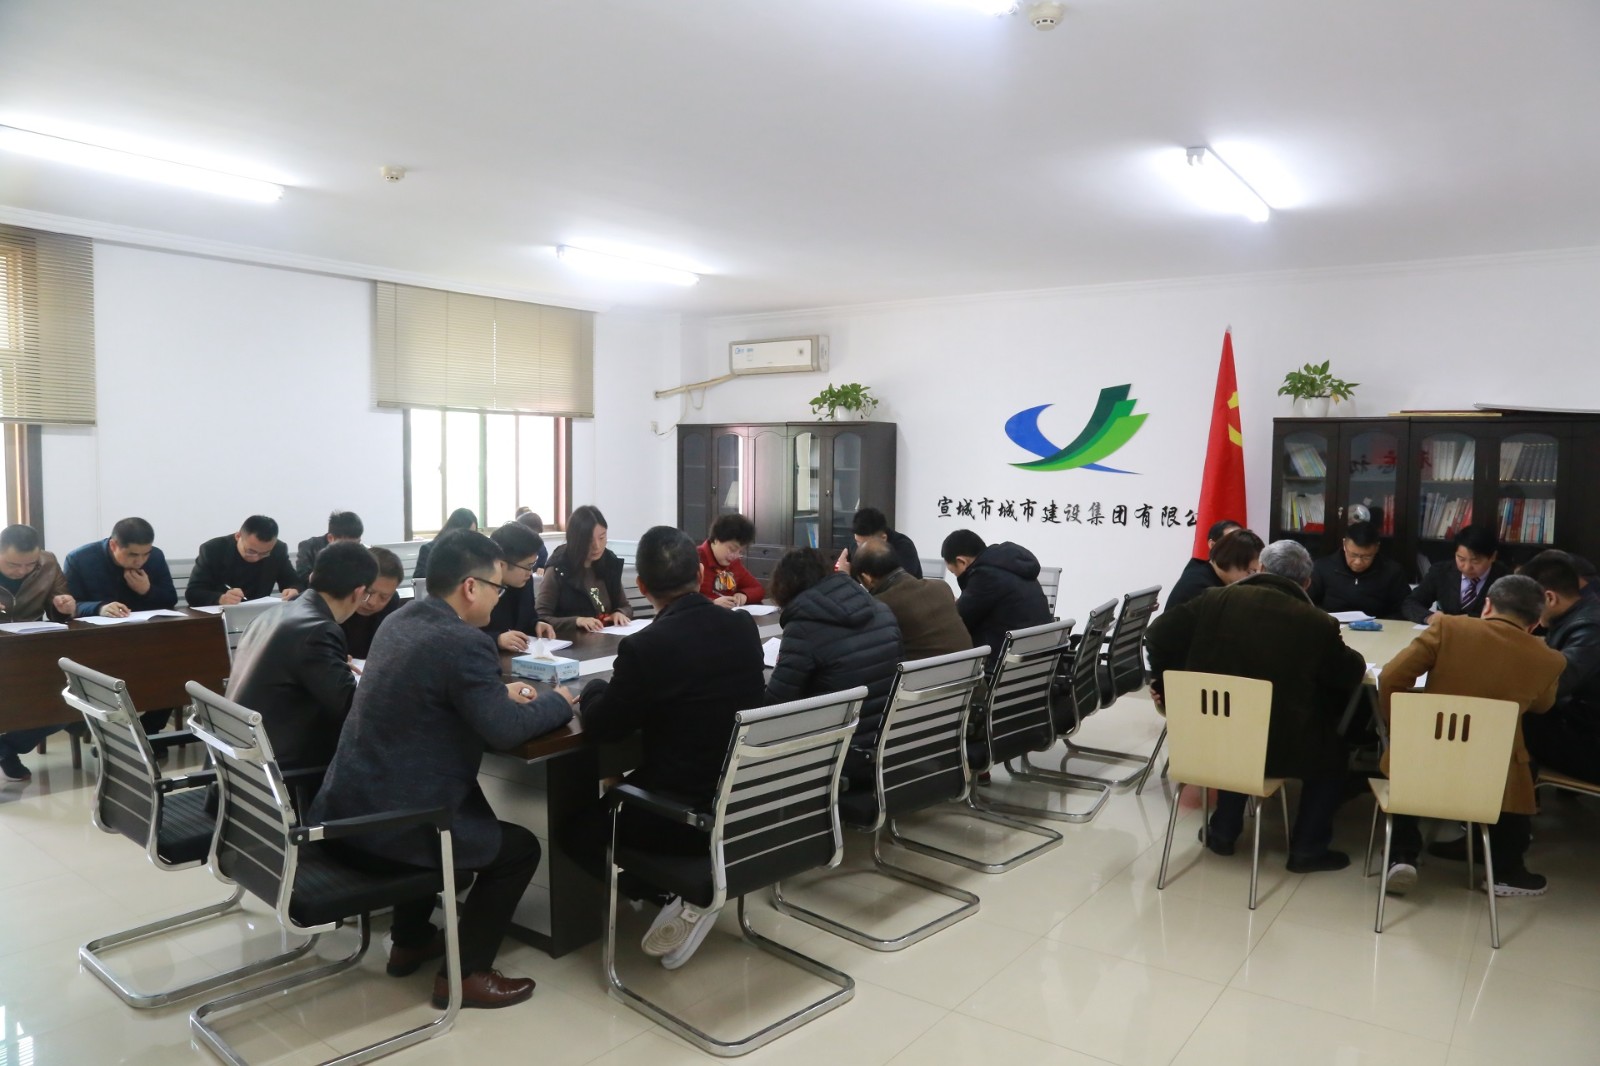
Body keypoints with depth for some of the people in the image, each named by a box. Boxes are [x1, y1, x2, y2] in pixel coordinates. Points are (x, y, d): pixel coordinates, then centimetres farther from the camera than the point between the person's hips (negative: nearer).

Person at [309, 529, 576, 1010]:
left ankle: (411, 941, 41)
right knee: (520, 848, 8)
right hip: (385, 826, -9)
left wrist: (500, 691, 14)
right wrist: (558, 701, -3)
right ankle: (464, 974, 13)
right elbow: (504, 730, -21)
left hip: (346, 808, 10)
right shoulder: (464, 641, -21)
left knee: (468, 811, 35)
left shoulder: (400, 621, 9)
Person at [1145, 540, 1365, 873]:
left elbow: (1158, 635, -2)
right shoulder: (1317, 623, -11)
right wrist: (1355, 660, 29)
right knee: (1331, 751, 27)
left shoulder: (1218, 601, -6)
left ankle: (1223, 832, 39)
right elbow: (1351, 675, 5)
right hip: (1280, 750, -2)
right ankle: (1307, 848, 27)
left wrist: (1168, 686, 14)